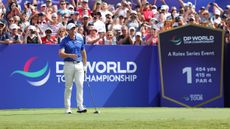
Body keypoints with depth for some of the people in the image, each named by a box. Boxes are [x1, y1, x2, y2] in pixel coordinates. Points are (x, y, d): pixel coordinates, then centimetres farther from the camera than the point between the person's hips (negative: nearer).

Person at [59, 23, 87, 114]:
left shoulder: (80, 39, 11)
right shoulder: (64, 41, -2)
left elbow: (83, 53, 17)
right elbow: (61, 54, -14)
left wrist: (85, 65, 13)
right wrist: (70, 55, -32)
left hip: (79, 65, 3)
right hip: (68, 65, -3)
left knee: (80, 85, -8)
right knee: (68, 87, 1)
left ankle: (80, 106, -10)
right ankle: (67, 108, 6)